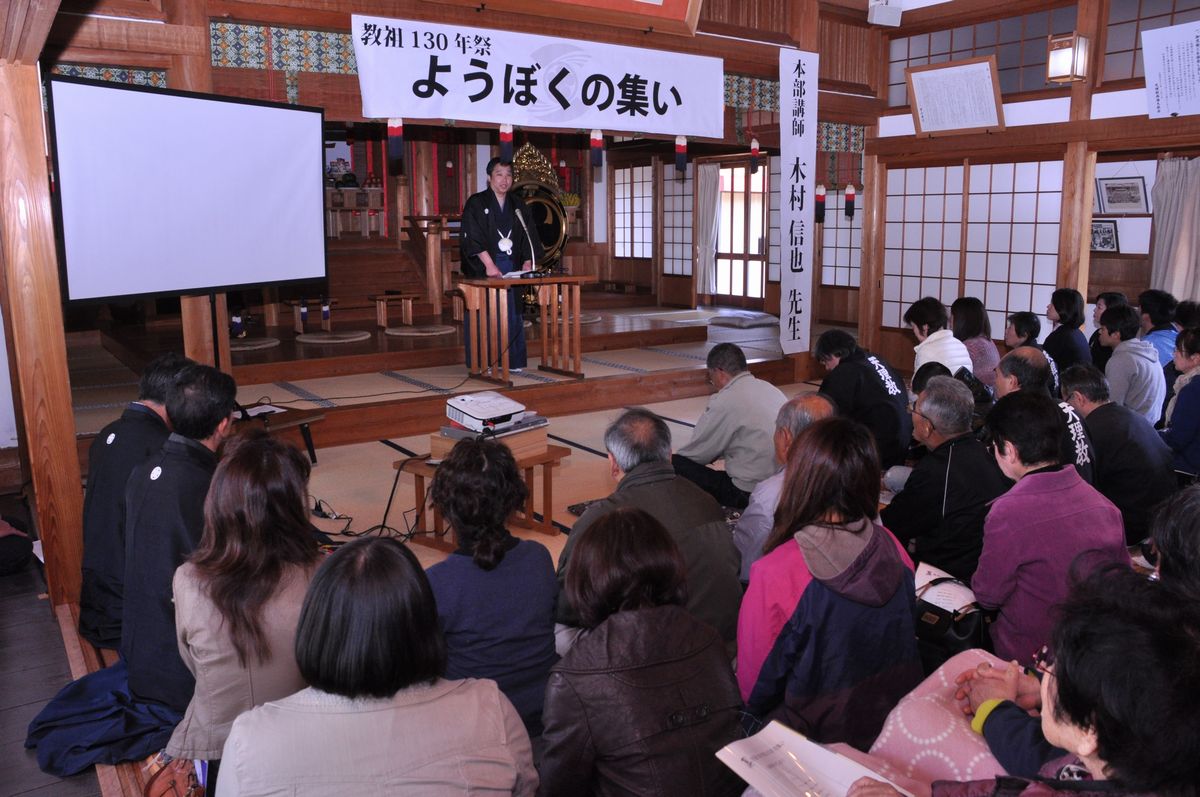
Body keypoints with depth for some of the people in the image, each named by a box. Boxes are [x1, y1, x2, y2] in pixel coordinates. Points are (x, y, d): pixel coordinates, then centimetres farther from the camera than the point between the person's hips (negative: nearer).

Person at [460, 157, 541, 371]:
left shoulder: (518, 205, 12)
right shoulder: (476, 203, -2)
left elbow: (529, 236, 11)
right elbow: (473, 238, -10)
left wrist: (528, 262, -4)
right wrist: (489, 265, -20)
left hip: (512, 267, 4)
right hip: (483, 269, -4)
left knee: (513, 314, 4)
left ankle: (513, 361, 11)